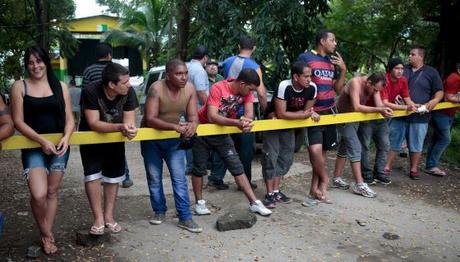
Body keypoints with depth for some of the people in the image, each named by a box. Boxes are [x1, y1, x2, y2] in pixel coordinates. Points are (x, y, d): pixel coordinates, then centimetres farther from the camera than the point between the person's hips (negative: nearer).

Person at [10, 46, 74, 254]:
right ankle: (47, 235, 9)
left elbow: (69, 118, 5)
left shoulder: (60, 86, 6)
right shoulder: (19, 86, -1)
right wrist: (42, 141, -18)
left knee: (52, 192, 9)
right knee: (39, 194, -15)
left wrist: (66, 137, -15)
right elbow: (18, 122, -6)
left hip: (59, 145, 2)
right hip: (33, 147, -2)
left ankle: (47, 235, 24)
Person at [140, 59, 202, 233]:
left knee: (180, 178, -3)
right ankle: (159, 211, 27)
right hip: (152, 139, -2)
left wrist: (192, 125, -34)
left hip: (174, 140, 2)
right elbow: (150, 119, -31)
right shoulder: (157, 88, -25)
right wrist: (175, 126, -43)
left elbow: (193, 116, -9)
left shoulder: (190, 89, -12)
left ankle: (185, 218, 2)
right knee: (154, 178, 9)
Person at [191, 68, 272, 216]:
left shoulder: (246, 92, -10)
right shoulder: (218, 88, -27)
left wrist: (245, 120, -42)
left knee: (237, 167, -1)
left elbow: (249, 114, -18)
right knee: (199, 168, 5)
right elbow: (212, 117, -35)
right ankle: (199, 203, 22)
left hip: (222, 132, 4)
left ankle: (254, 203, 1)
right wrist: (237, 123, -46)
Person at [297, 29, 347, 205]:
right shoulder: (305, 57, -6)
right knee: (315, 149, -19)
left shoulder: (332, 61, 13)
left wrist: (343, 70, 1)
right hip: (313, 112, -6)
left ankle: (315, 188, 14)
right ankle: (325, 179, 7)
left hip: (329, 111, 6)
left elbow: (338, 89, 15)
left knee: (322, 150, 6)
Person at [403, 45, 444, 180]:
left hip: (420, 115, -1)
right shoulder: (404, 70, 9)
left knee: (416, 143, 7)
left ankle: (414, 169, 20)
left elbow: (440, 92, 5)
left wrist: (433, 101, -14)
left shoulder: (431, 72, 4)